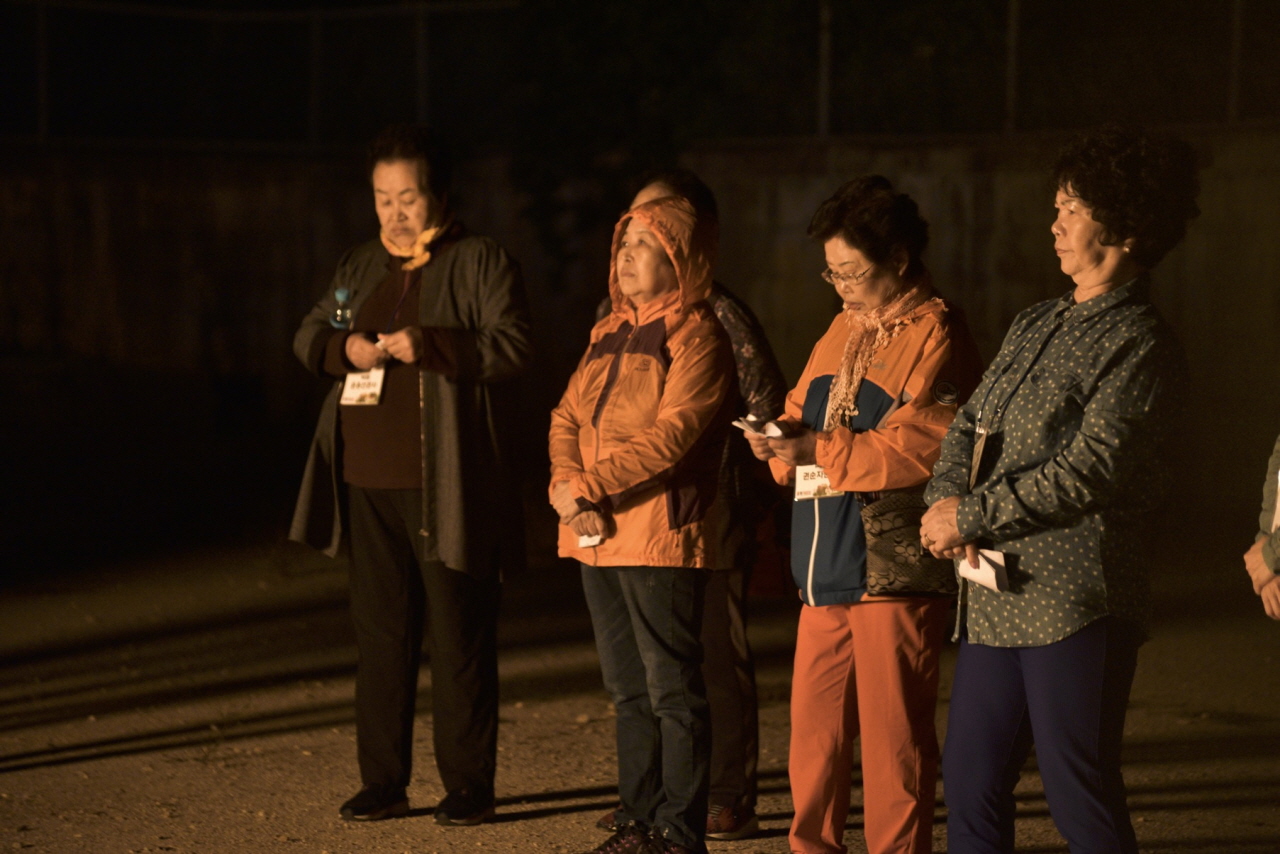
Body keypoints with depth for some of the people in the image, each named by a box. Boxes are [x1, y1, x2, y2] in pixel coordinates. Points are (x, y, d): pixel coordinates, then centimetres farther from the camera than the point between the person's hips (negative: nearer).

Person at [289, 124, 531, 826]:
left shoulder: (482, 262, -2)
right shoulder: (360, 266, 17)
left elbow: (511, 346, -12)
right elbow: (308, 336, 20)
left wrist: (426, 345, -21)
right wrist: (343, 347, -3)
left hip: (446, 490, -5)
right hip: (369, 485, 6)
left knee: (459, 638, 0)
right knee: (380, 635, 9)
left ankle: (468, 786, 8)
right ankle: (382, 783, 17)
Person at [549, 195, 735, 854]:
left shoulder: (696, 337, -8)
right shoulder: (610, 333, 17)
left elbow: (670, 437, -18)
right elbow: (567, 416, 12)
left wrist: (585, 484, -18)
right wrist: (565, 486, -7)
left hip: (660, 536, -8)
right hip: (597, 534, 8)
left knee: (672, 689, -3)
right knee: (628, 688, 14)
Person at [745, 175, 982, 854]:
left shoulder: (936, 336, -8)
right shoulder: (843, 330, 18)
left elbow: (919, 449, -18)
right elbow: (806, 412, 21)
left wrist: (818, 452, -18)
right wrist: (783, 439, -1)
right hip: (826, 568, 7)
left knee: (892, 735, 0)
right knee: (813, 728, 11)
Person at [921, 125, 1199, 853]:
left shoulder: (1141, 345, -9)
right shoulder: (1035, 326, 17)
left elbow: (1088, 471, -17)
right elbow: (971, 424, 17)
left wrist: (970, 517, -13)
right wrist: (946, 497, -4)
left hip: (1077, 601, -8)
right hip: (997, 593, 8)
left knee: (1081, 794, -4)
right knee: (972, 781, 12)